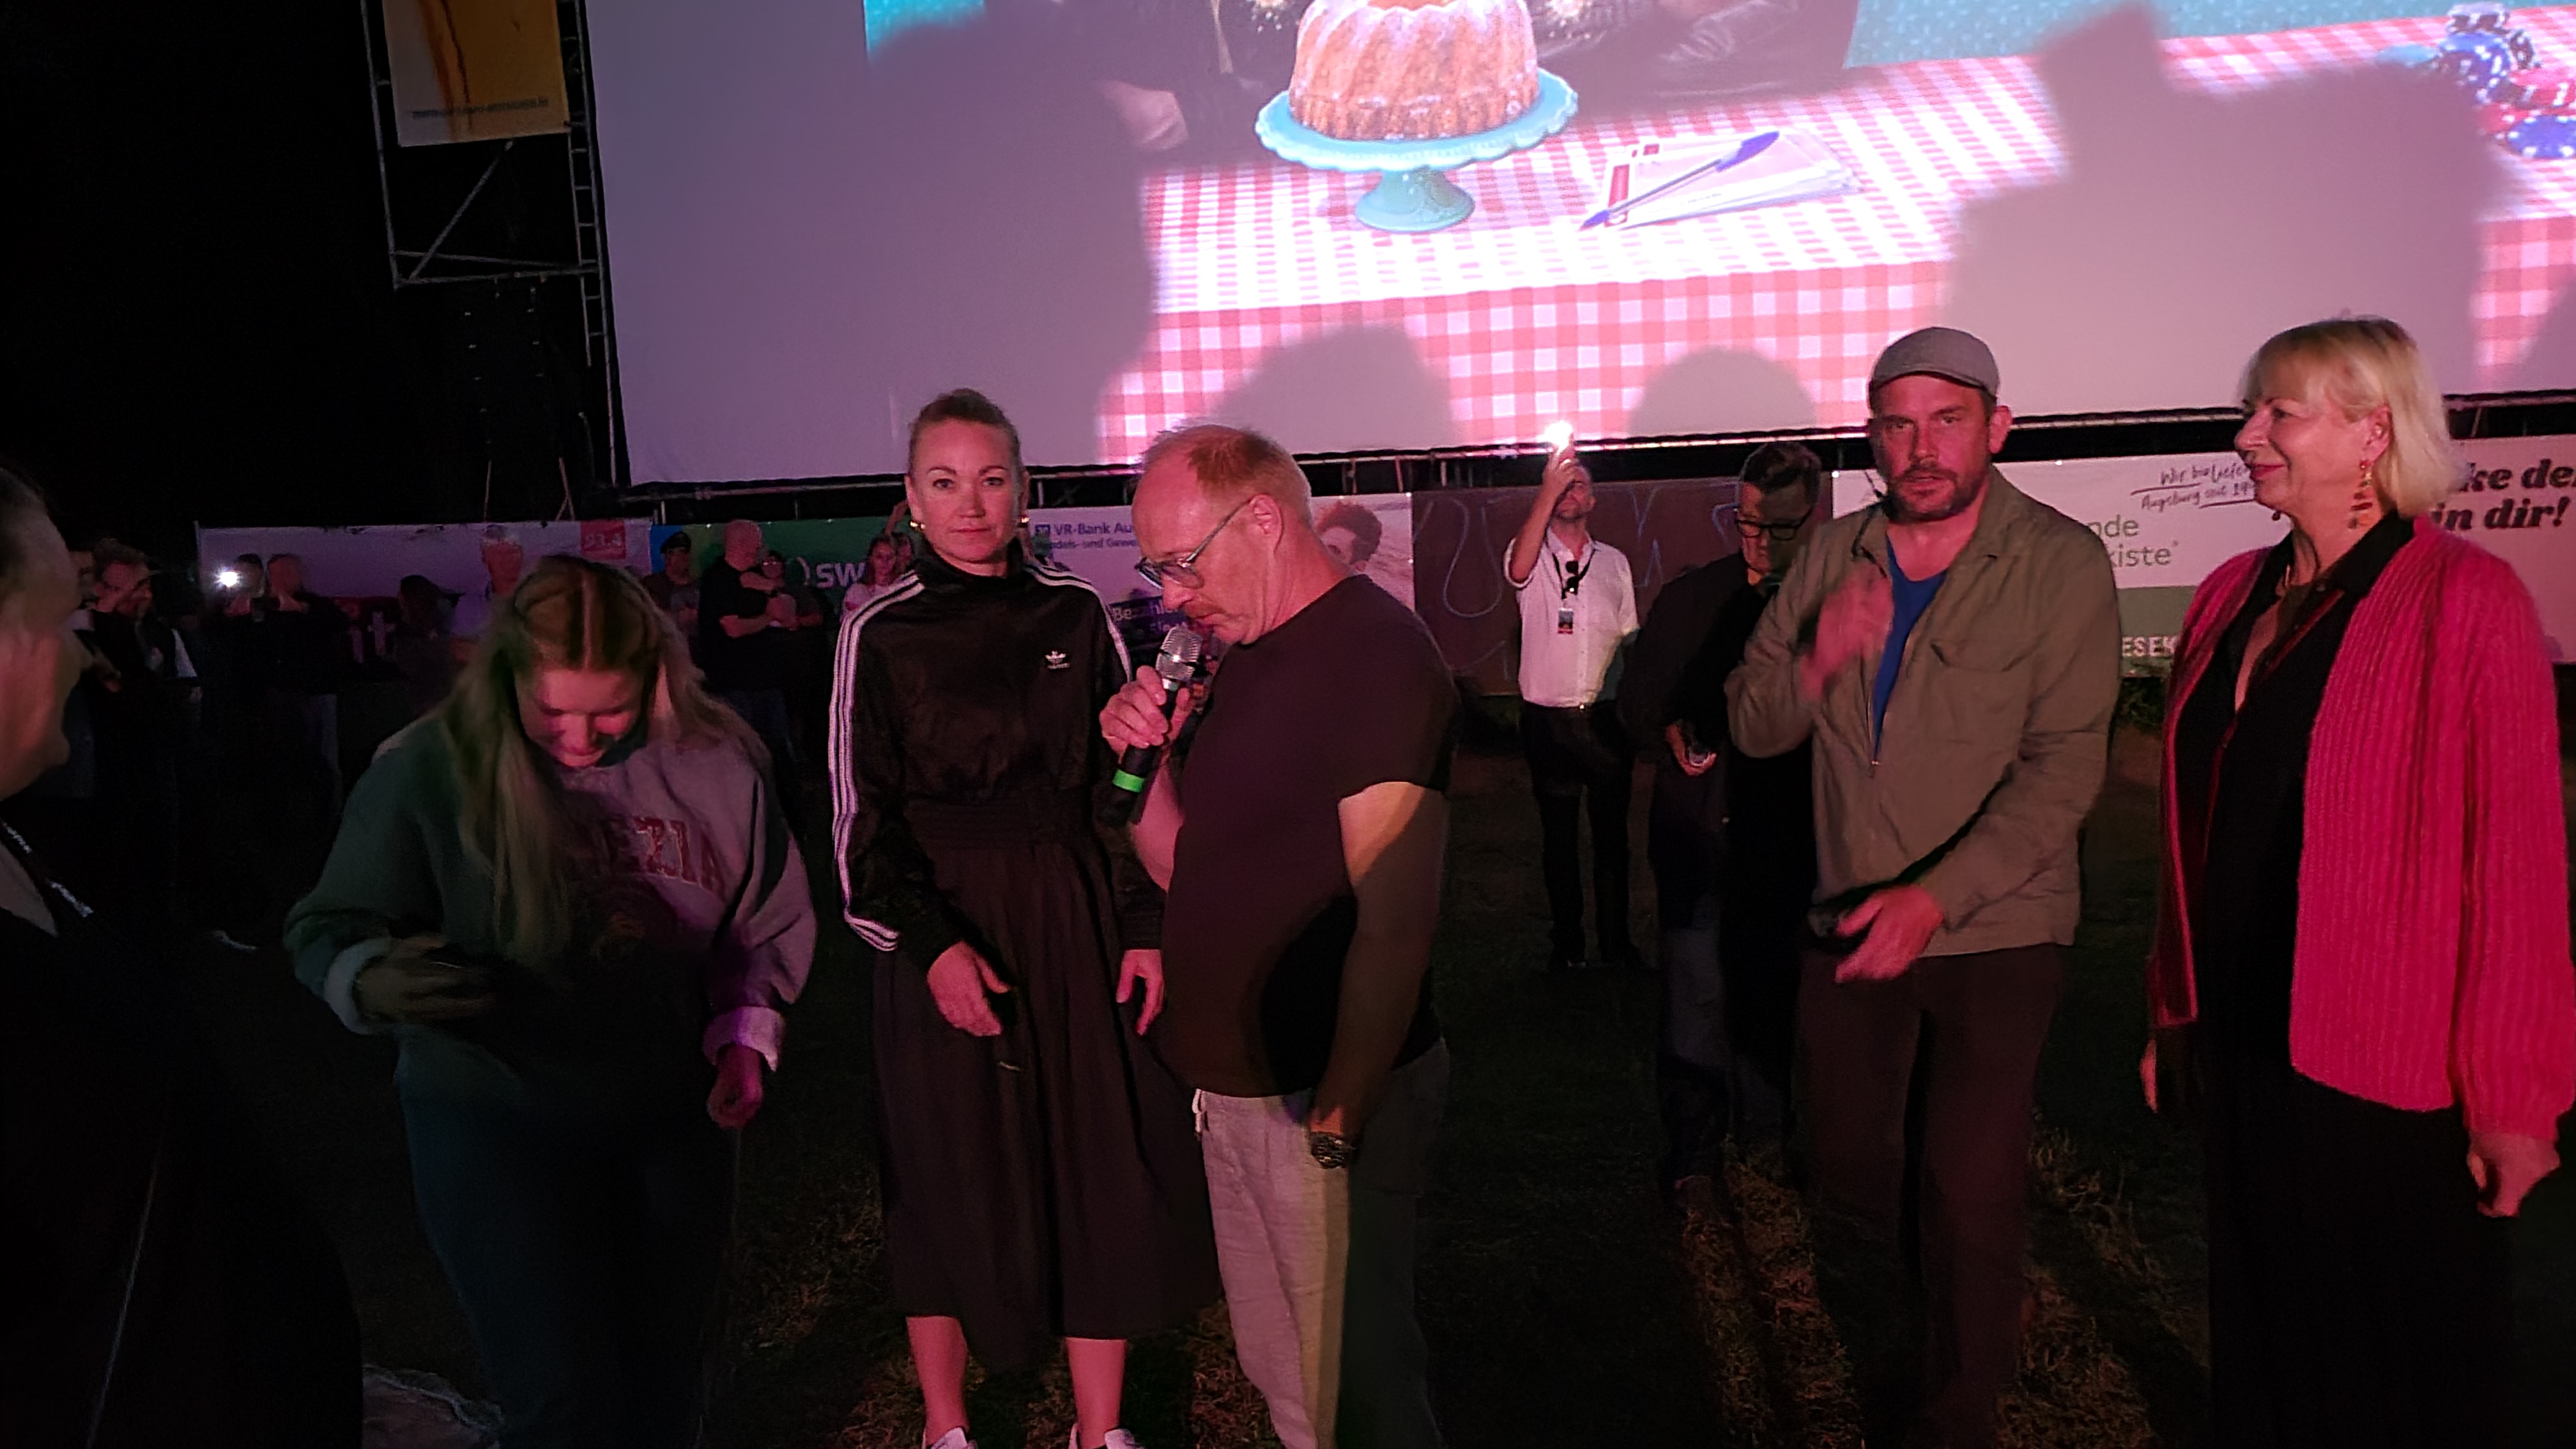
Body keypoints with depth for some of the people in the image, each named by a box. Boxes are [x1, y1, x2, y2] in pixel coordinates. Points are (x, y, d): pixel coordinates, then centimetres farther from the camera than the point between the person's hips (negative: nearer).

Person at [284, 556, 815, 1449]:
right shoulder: (430, 770, -15)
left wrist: (743, 1038, -5)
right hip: (500, 1129, -3)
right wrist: (373, 980, -29)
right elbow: (329, 930, -8)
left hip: (676, 1122, 3)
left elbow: (766, 924, 6)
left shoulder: (713, 764, -6)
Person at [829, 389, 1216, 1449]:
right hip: (944, 933, -2)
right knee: (949, 1182, 9)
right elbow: (862, 821, -4)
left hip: (1074, 922, 2)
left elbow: (1122, 785, 6)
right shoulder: (880, 633, -3)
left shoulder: (1075, 617, 3)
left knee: (1103, 1176, 6)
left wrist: (1145, 927, 0)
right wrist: (933, 945, -14)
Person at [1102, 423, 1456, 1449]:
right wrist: (1147, 756, -3)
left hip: (1326, 1101, -8)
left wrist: (1337, 1121, -21)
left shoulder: (1376, 656, -17)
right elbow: (1181, 867, 13)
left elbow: (1395, 926, -22)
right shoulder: (1246, 658, 11)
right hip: (1236, 1089, 8)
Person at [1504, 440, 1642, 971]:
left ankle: (1616, 941, 17)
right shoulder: (1533, 555, 1)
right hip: (1548, 721, -2)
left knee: (1612, 832, 7)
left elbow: (1629, 638, 12)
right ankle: (1566, 942, 16)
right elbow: (1517, 570, -24)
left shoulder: (1615, 562, 11)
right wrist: (1548, 488, -24)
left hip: (1606, 718, 2)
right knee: (1559, 836, 6)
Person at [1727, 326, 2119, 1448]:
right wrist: (1816, 663, -21)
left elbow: (2064, 765, -18)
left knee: (1971, 1191, -1)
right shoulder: (1835, 555, 0)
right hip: (1850, 922, 4)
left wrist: (1936, 897, -28)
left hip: (1995, 931, -3)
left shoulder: (2060, 564, -12)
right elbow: (1753, 727, 0)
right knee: (1845, 1154, 18)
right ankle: (1864, 1267, 50)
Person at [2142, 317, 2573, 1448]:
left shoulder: (2466, 601, -13)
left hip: (2390, 1070, -5)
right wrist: (2175, 1007, 12)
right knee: (2260, 1324, 20)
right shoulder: (2232, 598, 5)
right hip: (2240, 1048, 5)